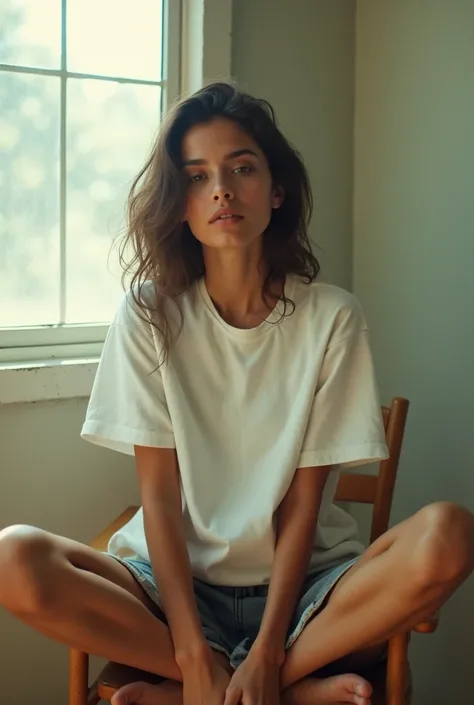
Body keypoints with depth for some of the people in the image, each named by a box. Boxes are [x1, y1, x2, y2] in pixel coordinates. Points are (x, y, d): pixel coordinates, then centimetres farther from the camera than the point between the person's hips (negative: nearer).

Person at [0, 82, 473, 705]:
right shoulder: (149, 314, -3)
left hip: (300, 582, 0)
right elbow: (159, 491, -7)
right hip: (178, 579, 1)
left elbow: (303, 501, -7)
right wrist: (194, 655, -16)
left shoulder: (332, 317, -4)